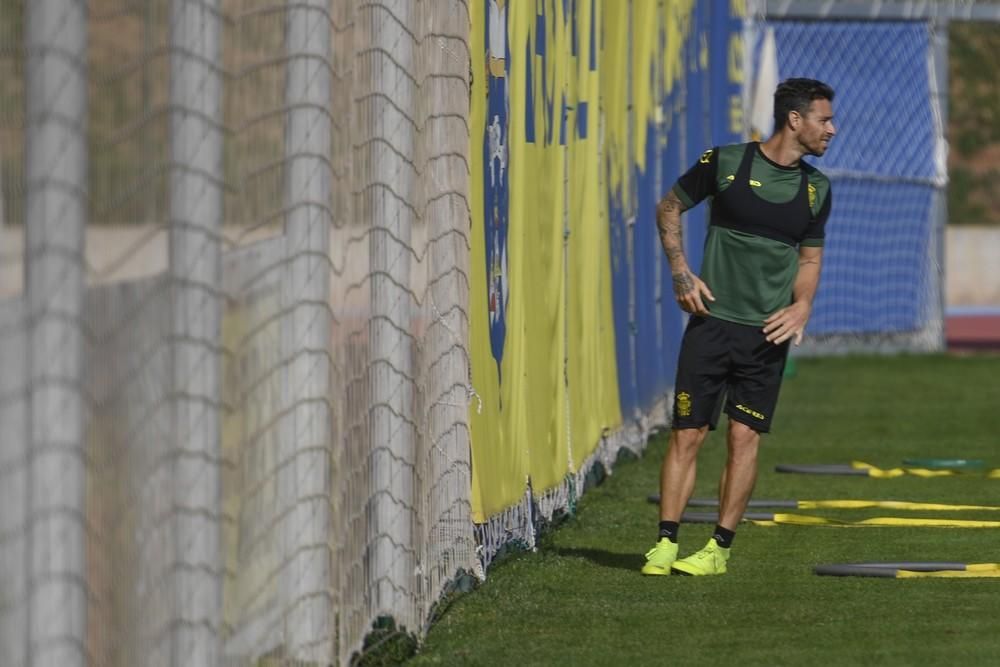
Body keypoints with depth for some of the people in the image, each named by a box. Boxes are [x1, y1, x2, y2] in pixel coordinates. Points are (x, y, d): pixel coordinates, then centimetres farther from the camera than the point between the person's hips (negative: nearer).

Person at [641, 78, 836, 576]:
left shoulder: (815, 189, 8)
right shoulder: (726, 162, -2)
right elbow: (668, 208, 9)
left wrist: (801, 306, 0)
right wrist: (681, 273, -2)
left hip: (767, 332, 2)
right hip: (712, 321, -2)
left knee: (745, 437, -2)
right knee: (686, 434, -4)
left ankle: (720, 548, 6)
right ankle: (665, 544, 1)